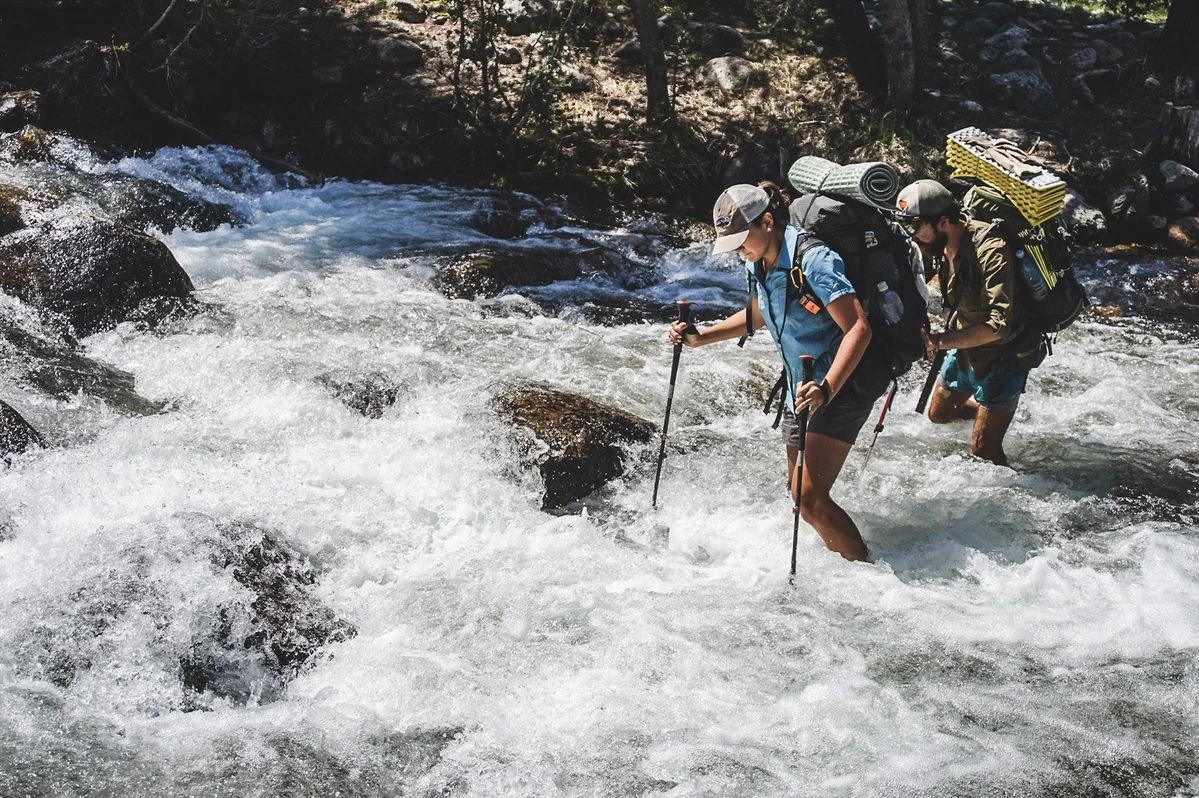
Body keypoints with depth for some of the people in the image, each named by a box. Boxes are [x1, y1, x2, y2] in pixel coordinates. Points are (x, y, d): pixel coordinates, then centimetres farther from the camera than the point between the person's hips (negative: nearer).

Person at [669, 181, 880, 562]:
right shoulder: (759, 265, 5)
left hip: (841, 387, -9)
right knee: (799, 497, 14)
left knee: (810, 500, -18)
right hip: (801, 391, 9)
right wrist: (700, 338, 14)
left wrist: (826, 389, -39)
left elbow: (858, 329, -28)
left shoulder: (812, 260, -22)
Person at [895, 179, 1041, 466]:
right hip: (966, 348, 8)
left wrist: (940, 342, -39)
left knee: (983, 450, -8)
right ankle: (990, 413, 49)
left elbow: (998, 326, -38)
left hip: (1003, 355, -8)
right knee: (939, 413, 25)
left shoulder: (990, 251, -33)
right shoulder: (942, 246, -9)